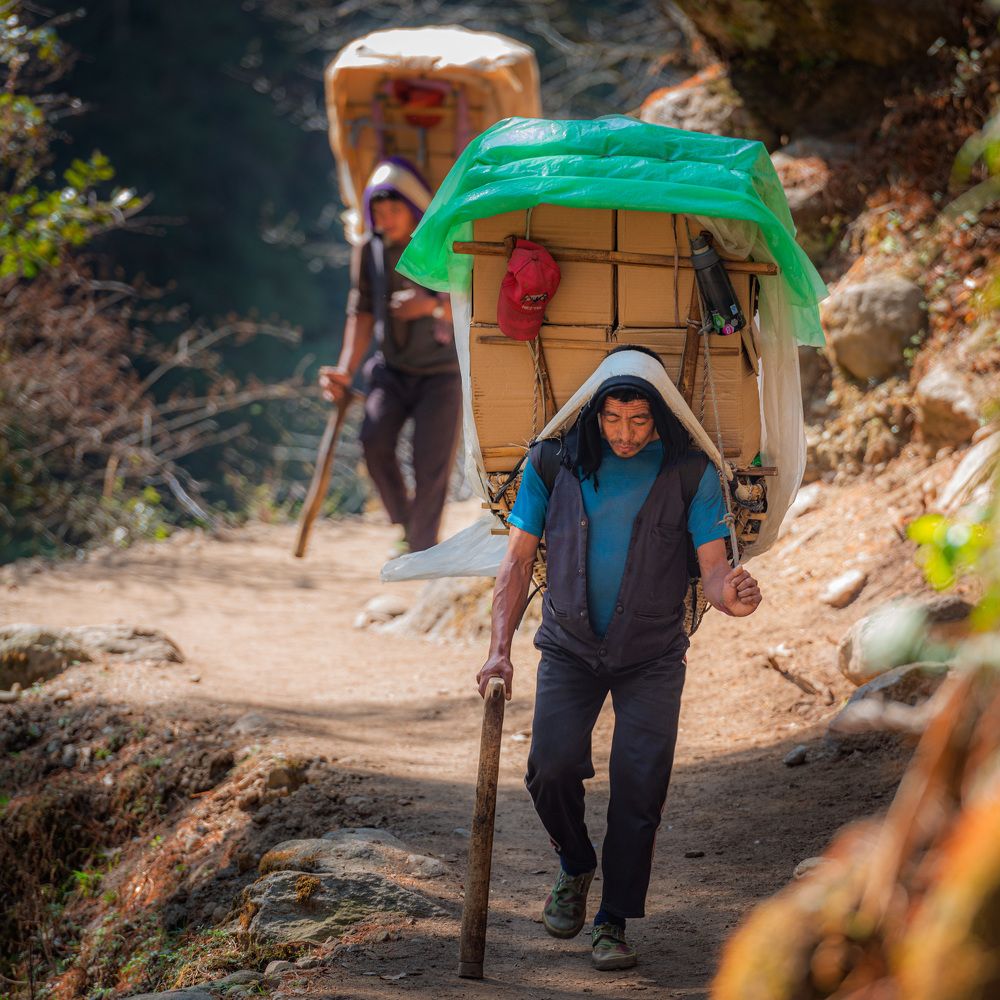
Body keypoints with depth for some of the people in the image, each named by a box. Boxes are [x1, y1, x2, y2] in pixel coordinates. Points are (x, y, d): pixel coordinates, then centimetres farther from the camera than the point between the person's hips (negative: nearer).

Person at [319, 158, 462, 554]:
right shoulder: (370, 252, -1)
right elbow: (361, 313, 4)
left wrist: (433, 306, -32)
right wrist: (346, 370, -5)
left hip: (441, 372, -3)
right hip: (392, 369, 3)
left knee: (430, 465, -11)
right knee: (374, 440, -20)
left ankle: (421, 548, 3)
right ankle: (407, 526, 0)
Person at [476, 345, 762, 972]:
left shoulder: (691, 472, -8)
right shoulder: (554, 462, -5)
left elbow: (713, 566, -11)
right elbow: (519, 558, -2)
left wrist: (731, 595, -37)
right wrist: (500, 649, -11)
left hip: (652, 656, -1)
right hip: (570, 647, 1)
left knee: (639, 786, -8)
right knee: (552, 767, -14)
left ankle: (614, 922, 6)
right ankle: (576, 867, 18)